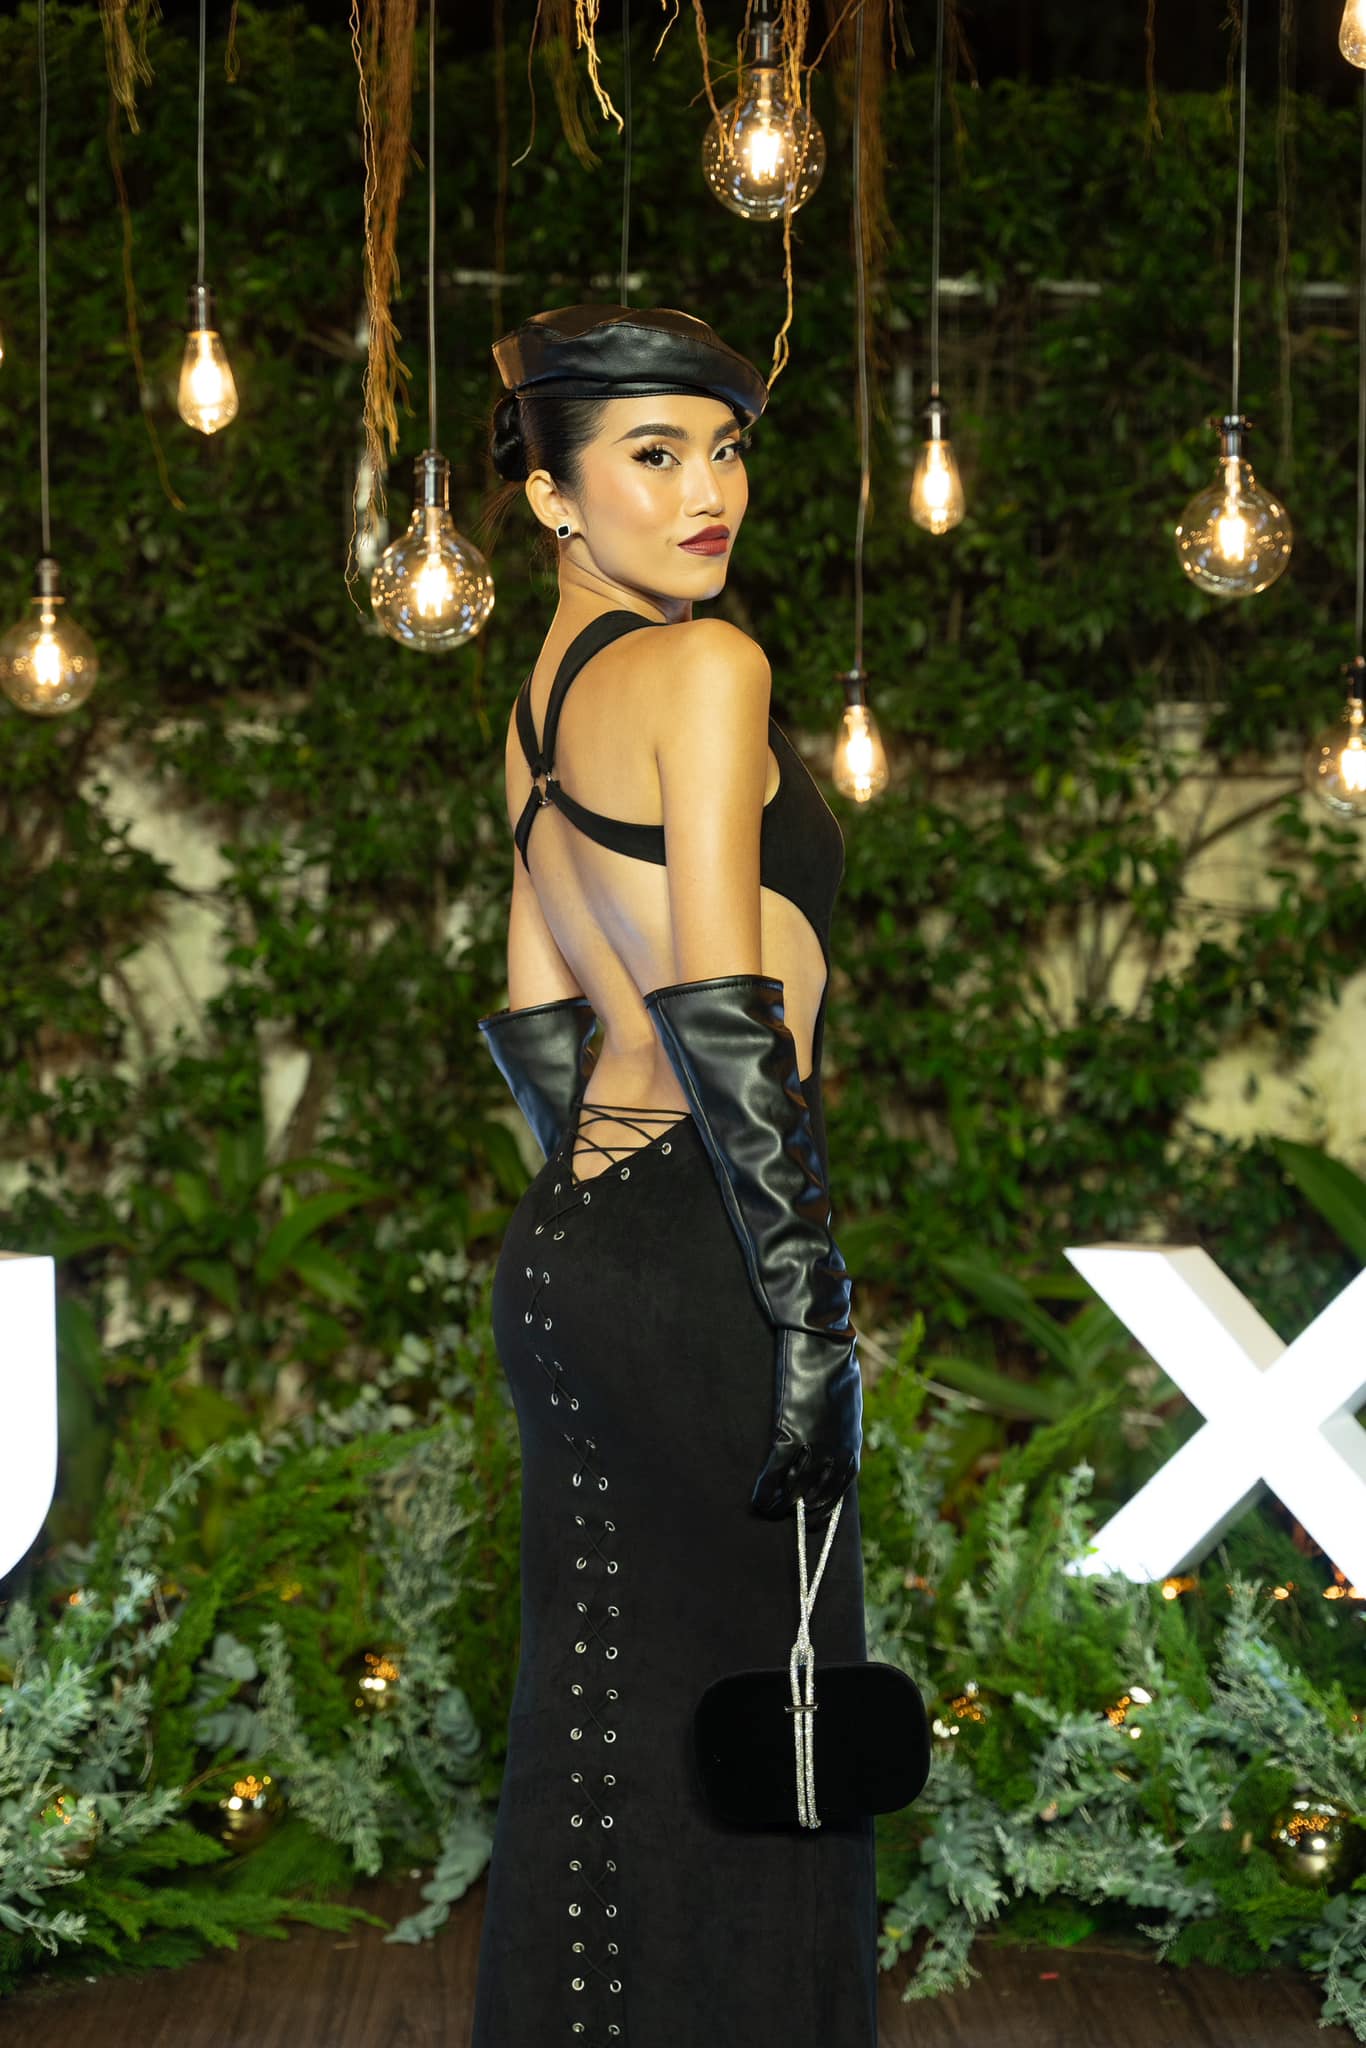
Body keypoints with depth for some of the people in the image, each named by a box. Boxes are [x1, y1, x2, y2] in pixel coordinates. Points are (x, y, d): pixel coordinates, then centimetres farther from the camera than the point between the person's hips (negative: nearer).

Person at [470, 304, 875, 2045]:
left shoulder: (540, 699, 17)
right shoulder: (701, 668, -10)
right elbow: (716, 1004, -18)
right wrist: (808, 1299, -17)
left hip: (571, 1246, 9)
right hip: (699, 1257, -9)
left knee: (592, 1738, 14)